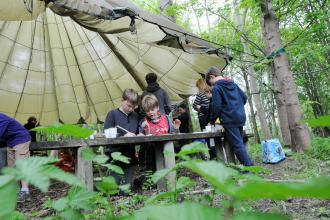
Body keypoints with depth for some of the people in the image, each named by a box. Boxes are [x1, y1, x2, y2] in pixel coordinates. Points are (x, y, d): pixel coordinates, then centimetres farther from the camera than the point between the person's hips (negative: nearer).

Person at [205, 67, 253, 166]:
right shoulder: (233, 84, 15)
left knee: (238, 145, -5)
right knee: (240, 143, 16)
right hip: (241, 117, 8)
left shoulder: (216, 88, -8)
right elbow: (244, 97, 16)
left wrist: (212, 121, -1)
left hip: (229, 120, -8)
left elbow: (216, 106, -13)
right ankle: (248, 165, 20)